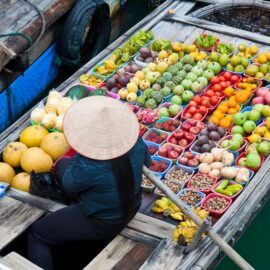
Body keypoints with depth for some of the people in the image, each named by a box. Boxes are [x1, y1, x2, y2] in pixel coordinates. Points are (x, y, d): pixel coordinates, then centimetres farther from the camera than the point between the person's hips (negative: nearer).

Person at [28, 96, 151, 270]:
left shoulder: (88, 168, -39)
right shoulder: (136, 142, -21)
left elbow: (70, 184, -15)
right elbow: (147, 162, 3)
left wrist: (79, 154, -3)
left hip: (103, 224, -7)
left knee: (37, 235, 10)